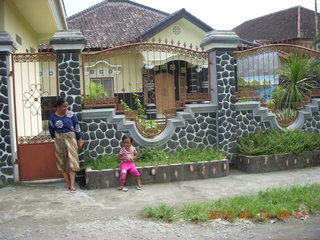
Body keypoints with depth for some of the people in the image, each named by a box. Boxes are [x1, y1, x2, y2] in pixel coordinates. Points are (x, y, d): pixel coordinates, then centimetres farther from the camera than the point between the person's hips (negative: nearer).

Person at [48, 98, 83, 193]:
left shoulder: (71, 115, -8)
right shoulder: (53, 117, -4)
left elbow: (77, 127, -3)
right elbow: (51, 130, 12)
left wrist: (80, 140, -2)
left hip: (70, 139, -2)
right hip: (59, 140, 2)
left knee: (71, 160, -7)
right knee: (62, 162, 4)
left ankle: (72, 185, -6)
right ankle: (68, 183, 13)